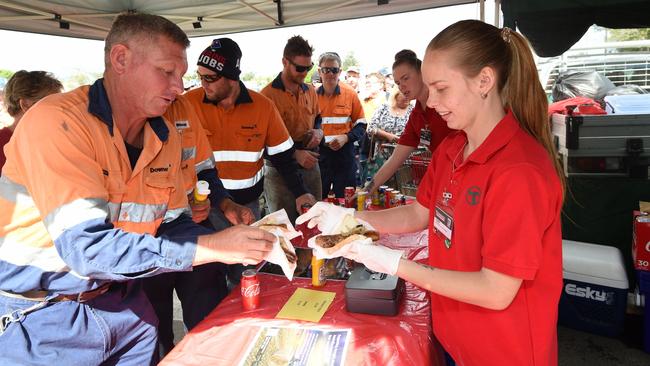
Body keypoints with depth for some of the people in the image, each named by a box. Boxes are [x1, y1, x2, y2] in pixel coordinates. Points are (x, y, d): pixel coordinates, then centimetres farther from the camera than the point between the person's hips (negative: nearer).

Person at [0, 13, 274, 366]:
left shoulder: (165, 137, -3)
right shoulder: (57, 121, -24)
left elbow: (172, 225, 3)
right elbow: (86, 247, -31)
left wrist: (244, 243, -13)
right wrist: (212, 247, -31)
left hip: (120, 303, 6)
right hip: (39, 317, -6)